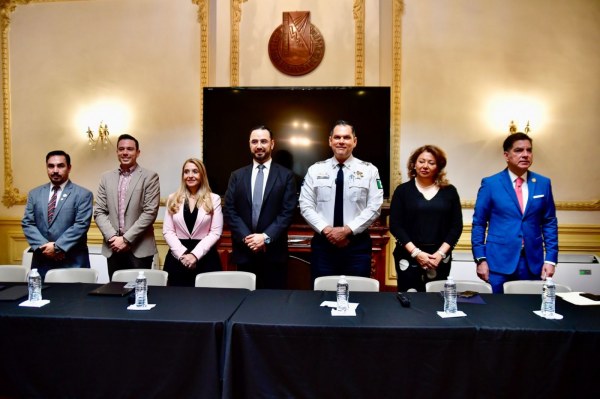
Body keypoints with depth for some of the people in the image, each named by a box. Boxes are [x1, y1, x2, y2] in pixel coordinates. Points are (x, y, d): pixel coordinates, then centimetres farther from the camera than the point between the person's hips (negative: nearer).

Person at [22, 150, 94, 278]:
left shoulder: (83, 194, -2)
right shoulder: (34, 194, 12)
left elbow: (81, 225, -10)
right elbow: (27, 223, 5)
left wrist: (57, 246, -16)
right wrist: (43, 246, -9)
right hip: (42, 261, 4)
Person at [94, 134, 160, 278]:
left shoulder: (150, 177, -2)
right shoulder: (106, 178, 11)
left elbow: (150, 212, -10)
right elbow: (99, 212, 7)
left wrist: (126, 239, -12)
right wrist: (112, 237, -8)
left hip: (140, 248, -4)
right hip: (113, 247, 4)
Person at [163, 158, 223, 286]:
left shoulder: (214, 199, 1)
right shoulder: (173, 199, 7)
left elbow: (215, 232, -4)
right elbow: (167, 231, 3)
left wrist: (195, 254, -12)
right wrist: (182, 253, -10)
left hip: (205, 257, -2)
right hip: (177, 257, 2)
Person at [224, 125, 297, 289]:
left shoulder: (286, 175, 2)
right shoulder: (237, 176, 10)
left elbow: (288, 212, -5)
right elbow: (229, 211, 3)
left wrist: (266, 237, -14)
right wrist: (246, 237, -10)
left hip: (274, 251, -2)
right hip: (243, 250, 2)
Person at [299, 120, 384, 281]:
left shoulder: (369, 170, 2)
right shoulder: (315, 170, 5)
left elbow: (374, 208, -5)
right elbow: (306, 206, 0)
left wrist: (348, 230, -14)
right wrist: (326, 229, -13)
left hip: (358, 245, 0)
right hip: (323, 243, 1)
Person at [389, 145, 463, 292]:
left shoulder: (449, 191, 7)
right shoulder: (403, 190, 2)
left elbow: (456, 226, 4)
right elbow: (395, 225, -3)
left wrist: (441, 253, -7)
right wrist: (416, 252, -11)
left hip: (440, 258, 1)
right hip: (409, 257, -1)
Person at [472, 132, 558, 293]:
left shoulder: (543, 183, 7)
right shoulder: (490, 183, -2)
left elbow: (550, 223, 9)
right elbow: (479, 224, -1)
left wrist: (550, 259, 2)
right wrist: (480, 259, -6)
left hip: (533, 262, 3)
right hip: (499, 262, -2)